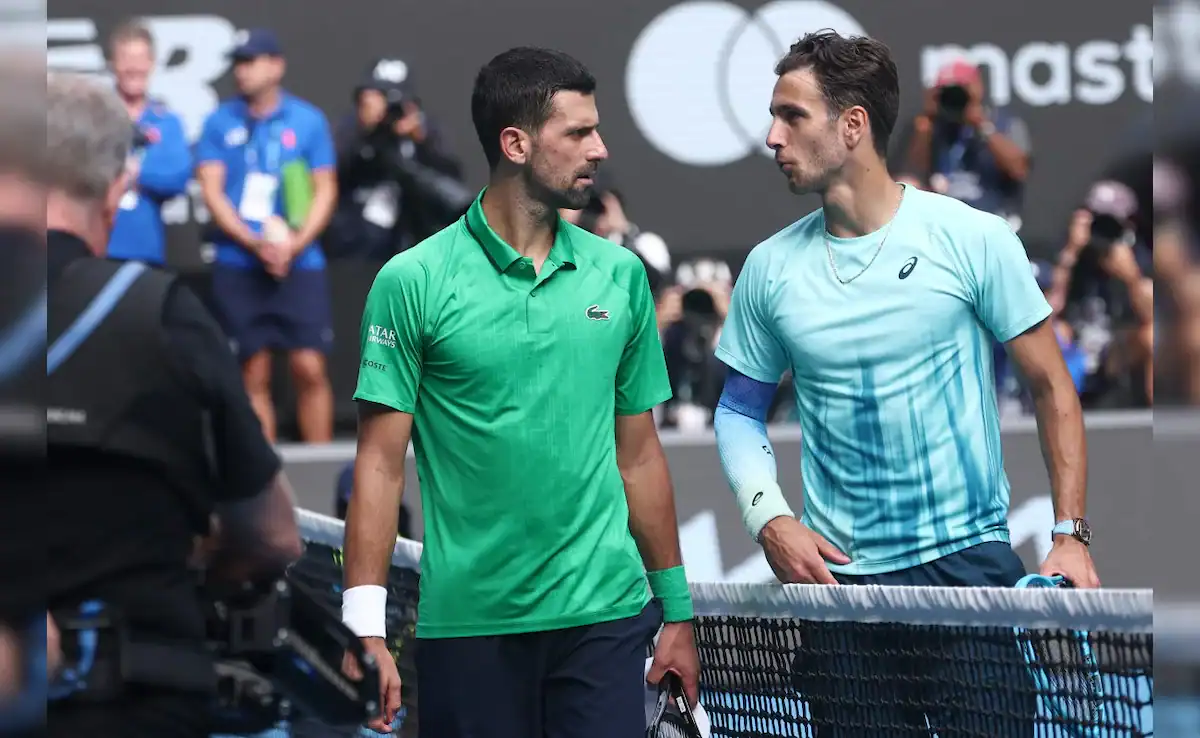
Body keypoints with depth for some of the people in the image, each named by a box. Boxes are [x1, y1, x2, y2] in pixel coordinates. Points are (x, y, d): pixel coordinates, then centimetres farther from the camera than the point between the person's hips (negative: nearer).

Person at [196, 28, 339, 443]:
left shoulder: (308, 121, 3)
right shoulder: (219, 123, 4)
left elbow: (325, 191, 4)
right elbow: (212, 191, 0)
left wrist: (296, 244, -11)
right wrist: (256, 244, -12)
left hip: (300, 263, -1)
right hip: (238, 266, 1)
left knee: (310, 368, -5)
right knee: (254, 375, 3)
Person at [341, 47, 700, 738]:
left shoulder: (621, 273, 7)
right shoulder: (413, 282, -3)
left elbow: (638, 454, 13)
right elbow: (382, 462, -4)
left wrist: (677, 608, 12)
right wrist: (366, 628, -11)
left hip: (604, 614, 2)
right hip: (466, 623, -2)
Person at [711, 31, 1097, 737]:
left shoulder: (973, 237, -4)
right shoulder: (770, 268, 5)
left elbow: (1053, 388, 1)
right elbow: (740, 411, 16)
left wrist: (1071, 537, -7)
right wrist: (771, 520, -2)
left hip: (970, 561, -3)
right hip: (838, 575, 3)